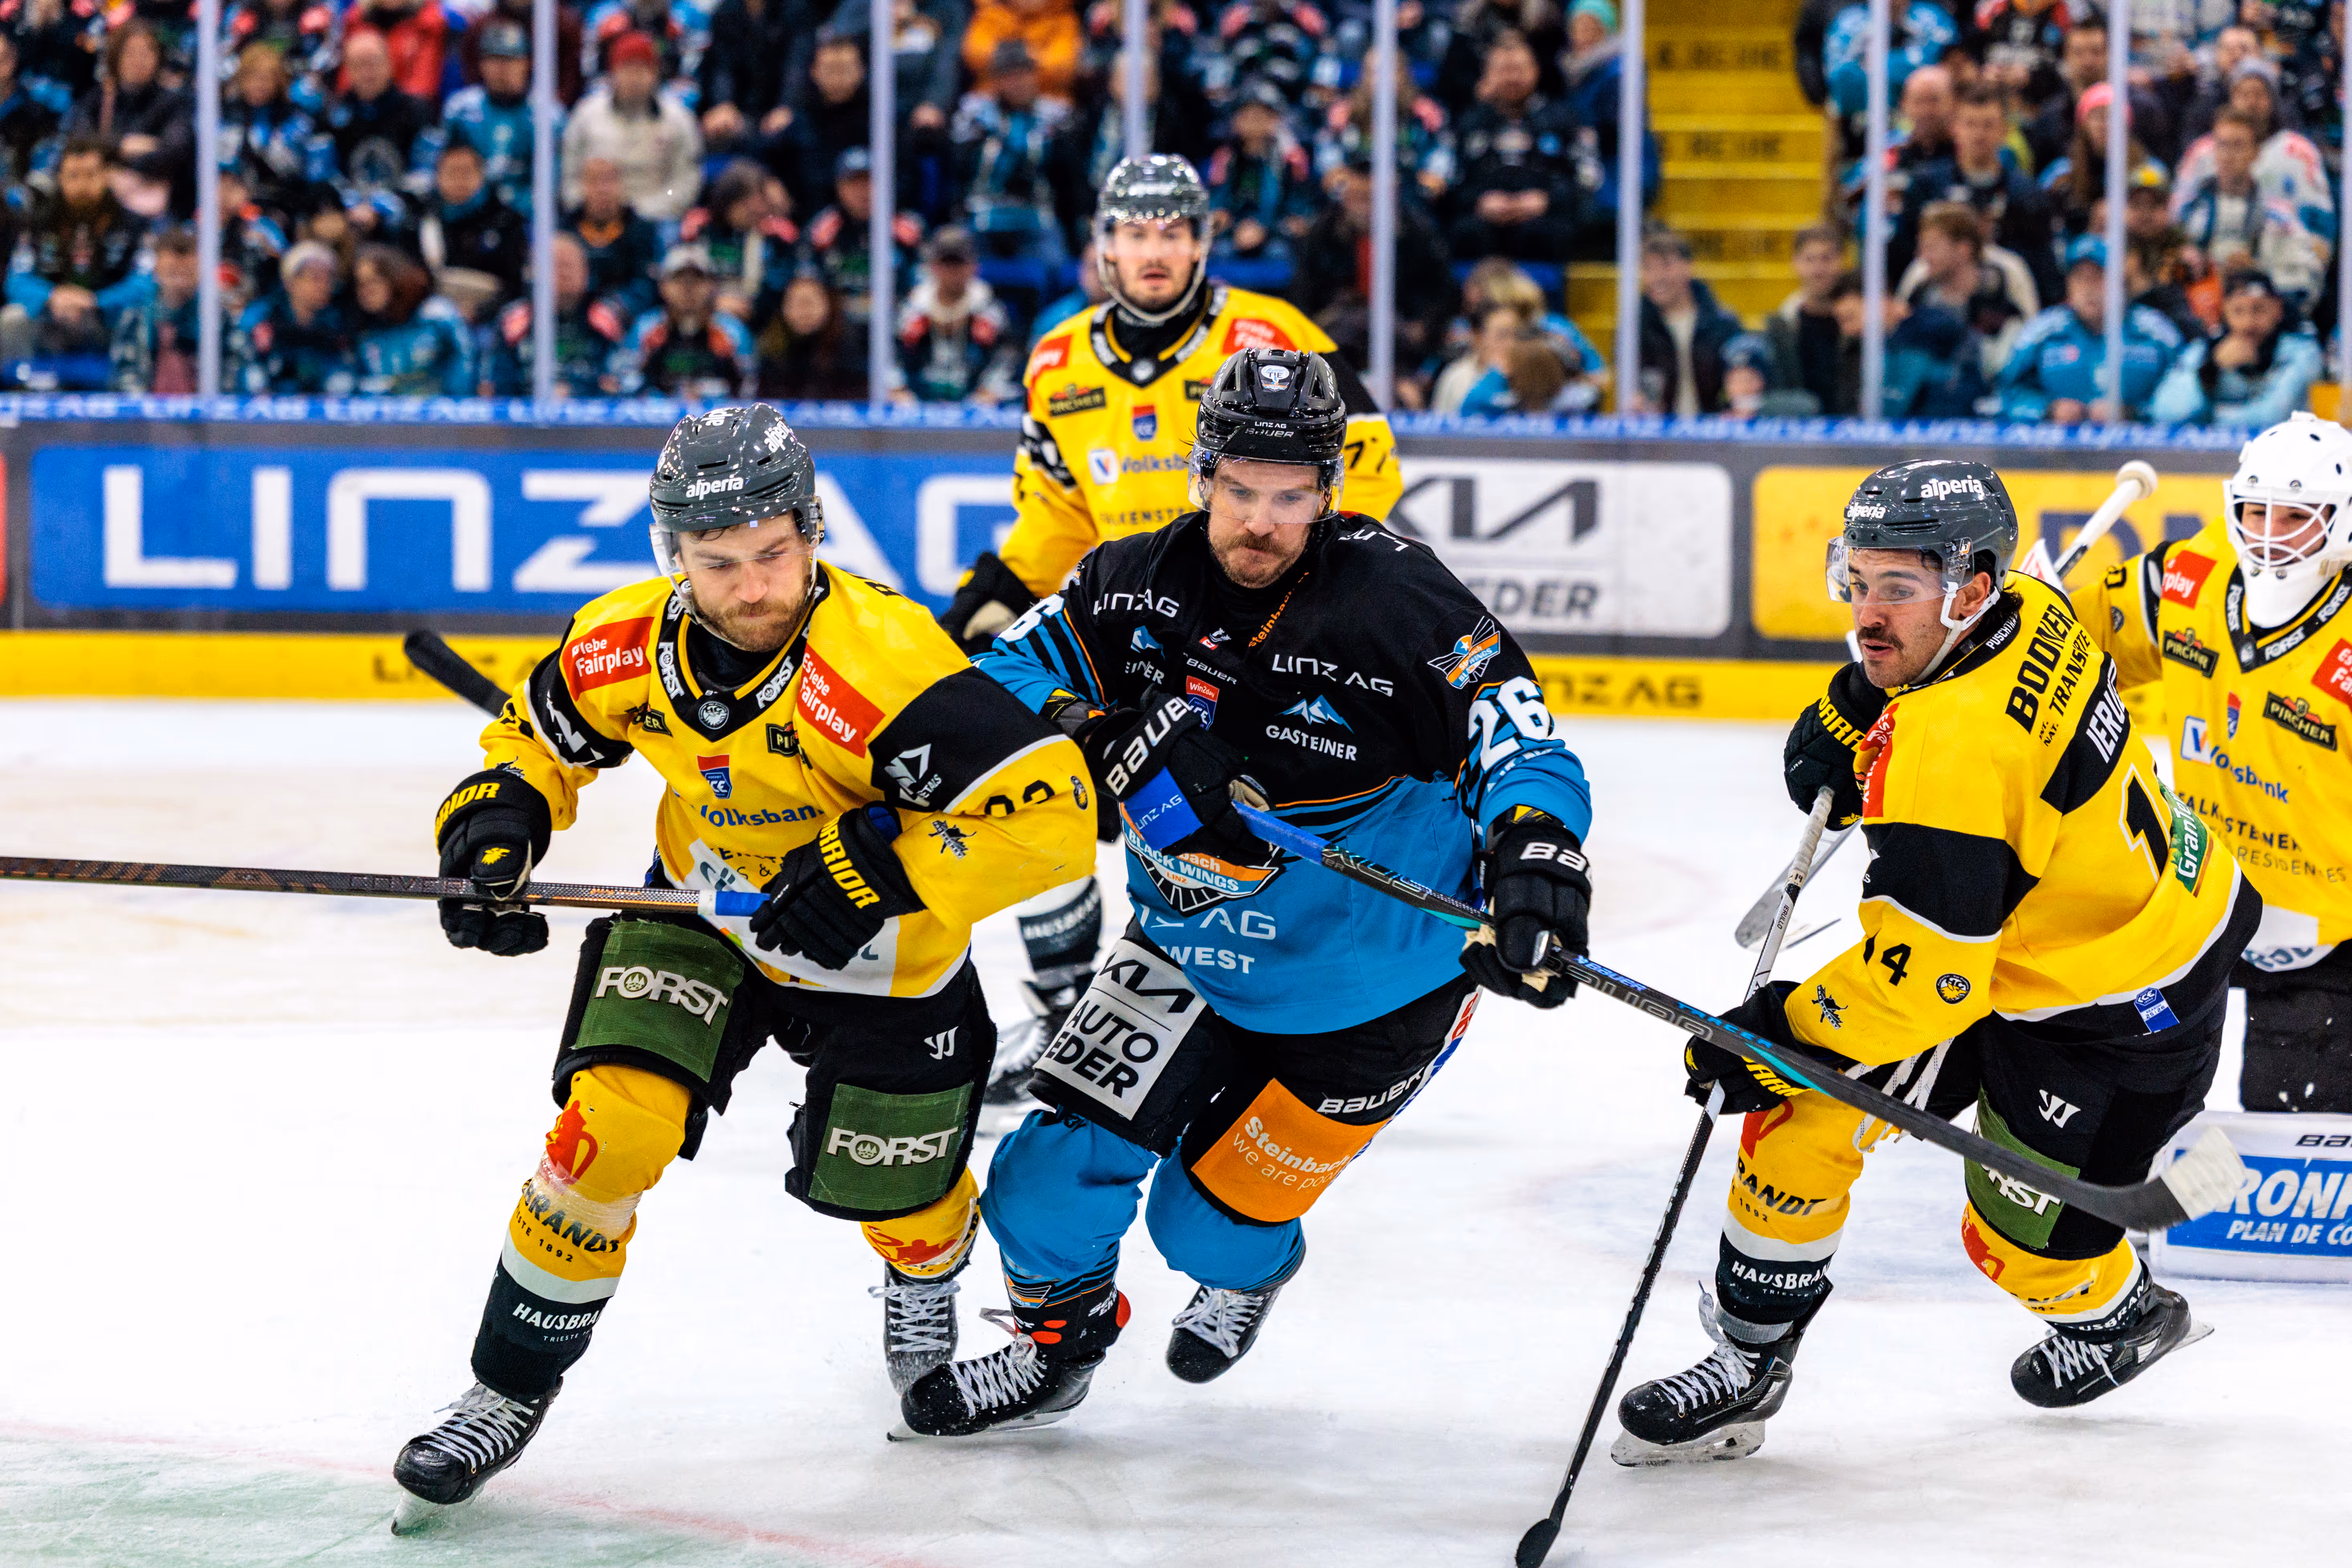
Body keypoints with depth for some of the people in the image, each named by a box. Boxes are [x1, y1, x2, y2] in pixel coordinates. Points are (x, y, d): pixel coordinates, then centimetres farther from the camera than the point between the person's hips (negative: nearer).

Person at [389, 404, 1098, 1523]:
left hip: (876, 958, -3)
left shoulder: (878, 661, -37)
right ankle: (510, 1387, 0)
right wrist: (492, 826, -15)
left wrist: (881, 872, -42)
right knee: (612, 1126, -17)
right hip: (703, 917, 3)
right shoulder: (627, 646, -18)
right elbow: (538, 740, 4)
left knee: (884, 1191, 13)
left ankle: (928, 1267, 53)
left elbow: (1049, 809, -41)